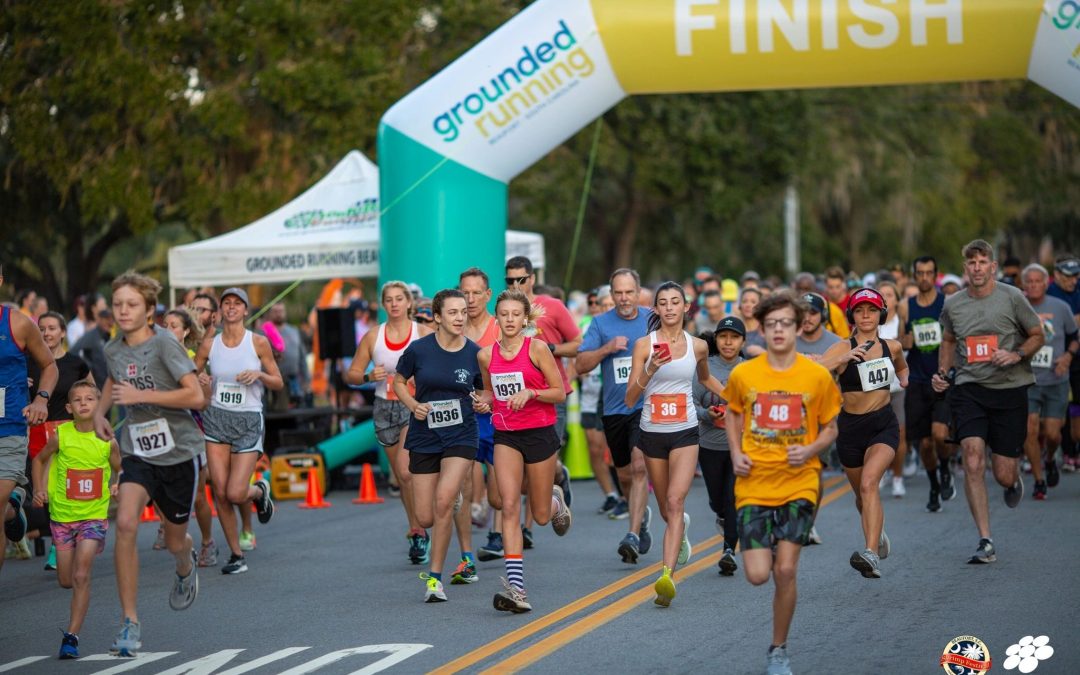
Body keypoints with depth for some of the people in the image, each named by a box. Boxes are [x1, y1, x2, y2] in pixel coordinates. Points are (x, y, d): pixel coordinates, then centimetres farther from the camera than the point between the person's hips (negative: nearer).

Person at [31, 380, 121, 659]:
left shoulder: (108, 440, -7)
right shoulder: (60, 436, -7)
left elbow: (119, 471, 9)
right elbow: (40, 459, 11)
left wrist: (117, 487, -12)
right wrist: (39, 490, 0)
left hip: (94, 515, -2)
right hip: (62, 514, 2)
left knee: (81, 576, -14)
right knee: (66, 581, 8)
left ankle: (72, 636, -10)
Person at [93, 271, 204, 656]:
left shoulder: (164, 344, -16)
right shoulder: (113, 350, 2)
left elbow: (196, 396, -23)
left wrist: (140, 395, -26)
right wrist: (100, 412, 9)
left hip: (177, 451, -3)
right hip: (137, 450, 3)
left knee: (175, 541, 12)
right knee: (126, 523, -21)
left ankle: (186, 566, 54)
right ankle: (129, 622, -15)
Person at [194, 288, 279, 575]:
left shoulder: (258, 342, -2)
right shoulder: (209, 345, 3)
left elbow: (278, 383, 3)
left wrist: (260, 374, -16)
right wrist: (201, 382, -7)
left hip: (249, 421, -2)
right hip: (216, 419, 2)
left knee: (235, 494, -11)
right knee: (220, 492, -3)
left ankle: (259, 491, 27)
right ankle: (236, 555, 12)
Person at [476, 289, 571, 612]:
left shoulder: (537, 348, -7)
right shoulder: (486, 355, 4)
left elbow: (559, 392, -4)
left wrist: (530, 392, -20)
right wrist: (485, 400, -1)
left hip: (540, 433, -2)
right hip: (506, 436, 2)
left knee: (541, 516, 7)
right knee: (509, 506, -15)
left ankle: (555, 500, 47)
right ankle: (515, 586, -18)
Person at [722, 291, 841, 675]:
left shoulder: (818, 377, -4)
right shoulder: (743, 375, -2)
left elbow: (830, 429, 8)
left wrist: (810, 449, -13)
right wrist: (736, 453, 1)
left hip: (798, 485, -1)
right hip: (753, 485, 1)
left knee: (785, 570, -9)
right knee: (758, 575, -7)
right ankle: (767, 543, 32)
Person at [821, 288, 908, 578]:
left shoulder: (892, 347, 2)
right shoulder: (842, 348, -9)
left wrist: (904, 379, 8)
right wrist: (843, 358, -37)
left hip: (884, 424, -1)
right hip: (851, 426, 1)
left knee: (869, 482, -24)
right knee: (861, 493, 17)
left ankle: (872, 554, -33)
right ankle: (878, 535, 48)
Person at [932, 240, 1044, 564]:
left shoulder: (1012, 298, -3)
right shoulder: (953, 305, 5)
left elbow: (1037, 336, 7)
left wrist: (1016, 355, -11)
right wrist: (942, 372, 7)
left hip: (1010, 390, -1)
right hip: (969, 390, 1)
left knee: (1004, 476, 0)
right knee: (973, 459, -18)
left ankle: (1015, 477, 42)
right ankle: (985, 542, -14)